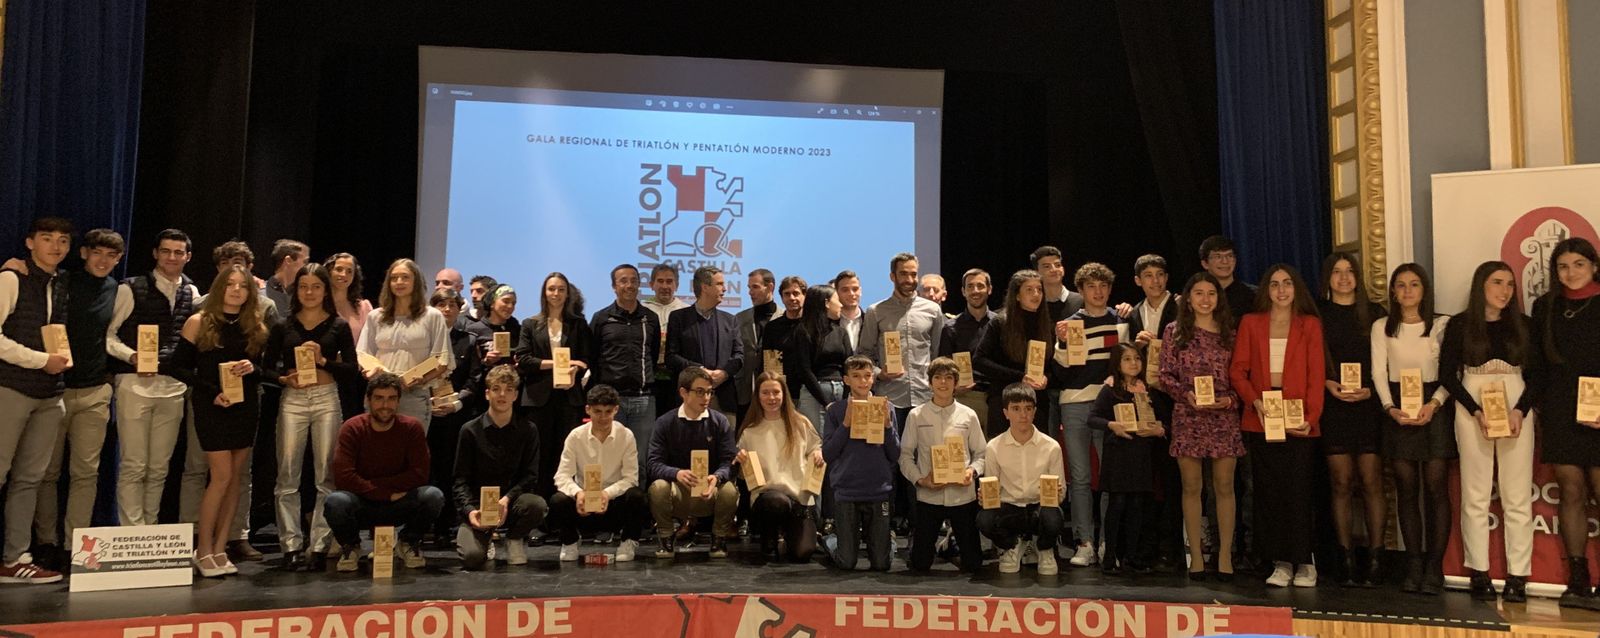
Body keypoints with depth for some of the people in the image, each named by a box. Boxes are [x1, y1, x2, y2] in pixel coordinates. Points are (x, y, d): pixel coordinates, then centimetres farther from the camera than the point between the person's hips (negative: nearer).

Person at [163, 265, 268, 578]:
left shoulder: (257, 327, 8)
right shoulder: (199, 322, -1)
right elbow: (177, 366, -3)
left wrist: (252, 369, -12)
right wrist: (212, 391, -13)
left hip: (246, 407, 4)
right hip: (211, 408, -4)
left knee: (235, 478, 4)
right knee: (222, 476, -8)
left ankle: (220, 549, 12)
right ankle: (203, 549, 6)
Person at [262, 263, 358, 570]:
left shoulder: (338, 326, 7)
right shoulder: (283, 327, 11)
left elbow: (352, 370, 3)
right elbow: (267, 367, 11)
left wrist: (323, 360, -11)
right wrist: (285, 378, -8)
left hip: (327, 399, -1)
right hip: (292, 400, 1)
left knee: (326, 476, -1)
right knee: (287, 477, -1)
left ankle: (319, 545, 5)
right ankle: (291, 544, 6)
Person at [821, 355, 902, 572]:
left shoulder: (885, 408, 4)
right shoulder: (836, 410, 1)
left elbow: (895, 456, 2)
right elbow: (827, 454, -5)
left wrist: (887, 424, -12)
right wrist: (846, 423, -14)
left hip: (879, 492, 1)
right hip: (846, 492, -1)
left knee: (881, 565, 5)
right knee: (846, 564, 4)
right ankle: (833, 540, 34)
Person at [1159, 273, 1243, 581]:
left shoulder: (1229, 334, 7)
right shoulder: (1174, 332, 5)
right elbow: (1166, 375, 3)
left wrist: (1230, 399, -10)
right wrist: (1186, 395, -12)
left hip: (1224, 417, 1)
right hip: (1188, 417, -1)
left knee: (1224, 486, 2)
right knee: (1192, 486, 3)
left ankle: (1225, 555, 9)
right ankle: (1196, 554, 10)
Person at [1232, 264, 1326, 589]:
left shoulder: (1310, 325, 8)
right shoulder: (1251, 323, 11)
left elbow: (1316, 376, 1)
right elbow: (1238, 370, 5)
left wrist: (1311, 417, -11)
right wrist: (1255, 401, -11)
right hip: (1260, 419, 1)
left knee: (1298, 489, -5)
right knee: (1269, 492, 2)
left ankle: (1304, 562, 8)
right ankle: (1280, 563, 10)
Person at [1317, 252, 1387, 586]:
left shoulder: (1374, 313, 9)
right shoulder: (1317, 313, 7)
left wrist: (1371, 389, -7)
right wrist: (1328, 384, -10)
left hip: (1369, 405, 1)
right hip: (1332, 406, 0)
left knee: (1371, 481, -3)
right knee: (1341, 482, 1)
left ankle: (1374, 557, 3)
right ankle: (1347, 557, 7)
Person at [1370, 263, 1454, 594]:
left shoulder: (1442, 325, 3)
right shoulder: (1382, 327, 8)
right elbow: (1379, 372, 3)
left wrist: (1433, 404, -15)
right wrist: (1390, 408, -11)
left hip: (1434, 407, -2)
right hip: (1397, 409, 2)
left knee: (1436, 487, -5)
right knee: (1406, 489, 3)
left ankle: (1434, 567, 0)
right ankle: (1413, 565, 7)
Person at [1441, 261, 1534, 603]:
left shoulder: (1523, 325, 9)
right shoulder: (1460, 325, 4)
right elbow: (1447, 374, 0)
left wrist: (1519, 411, -10)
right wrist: (1476, 411, -11)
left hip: (1516, 411, 1)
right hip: (1472, 411, -1)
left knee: (1518, 497, -1)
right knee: (1476, 496, 1)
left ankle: (1517, 576, 4)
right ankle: (1479, 573, 6)